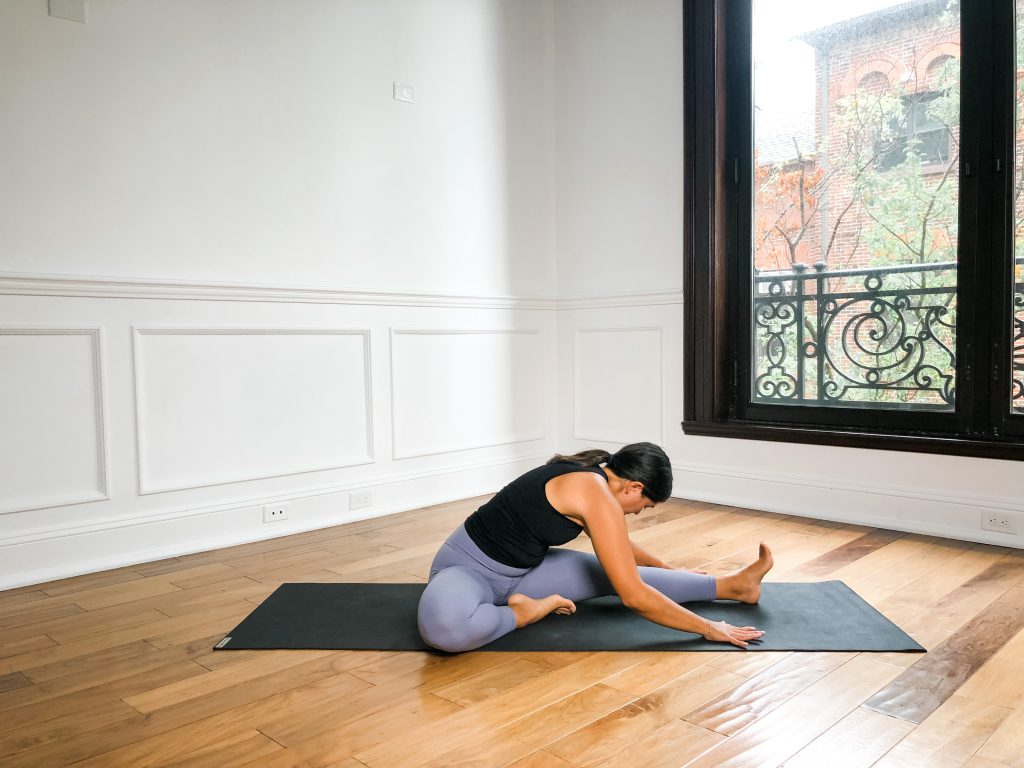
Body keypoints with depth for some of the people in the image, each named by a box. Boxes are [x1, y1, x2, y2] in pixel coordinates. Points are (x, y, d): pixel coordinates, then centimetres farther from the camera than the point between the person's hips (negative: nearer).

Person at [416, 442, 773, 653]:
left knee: (617, 572, 1)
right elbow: (634, 597, -26)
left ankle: (732, 585, 12)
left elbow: (620, 546, 25)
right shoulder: (599, 498, -25)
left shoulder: (590, 475, 4)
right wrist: (708, 627, -16)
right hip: (468, 567, -9)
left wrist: (669, 570, 37)